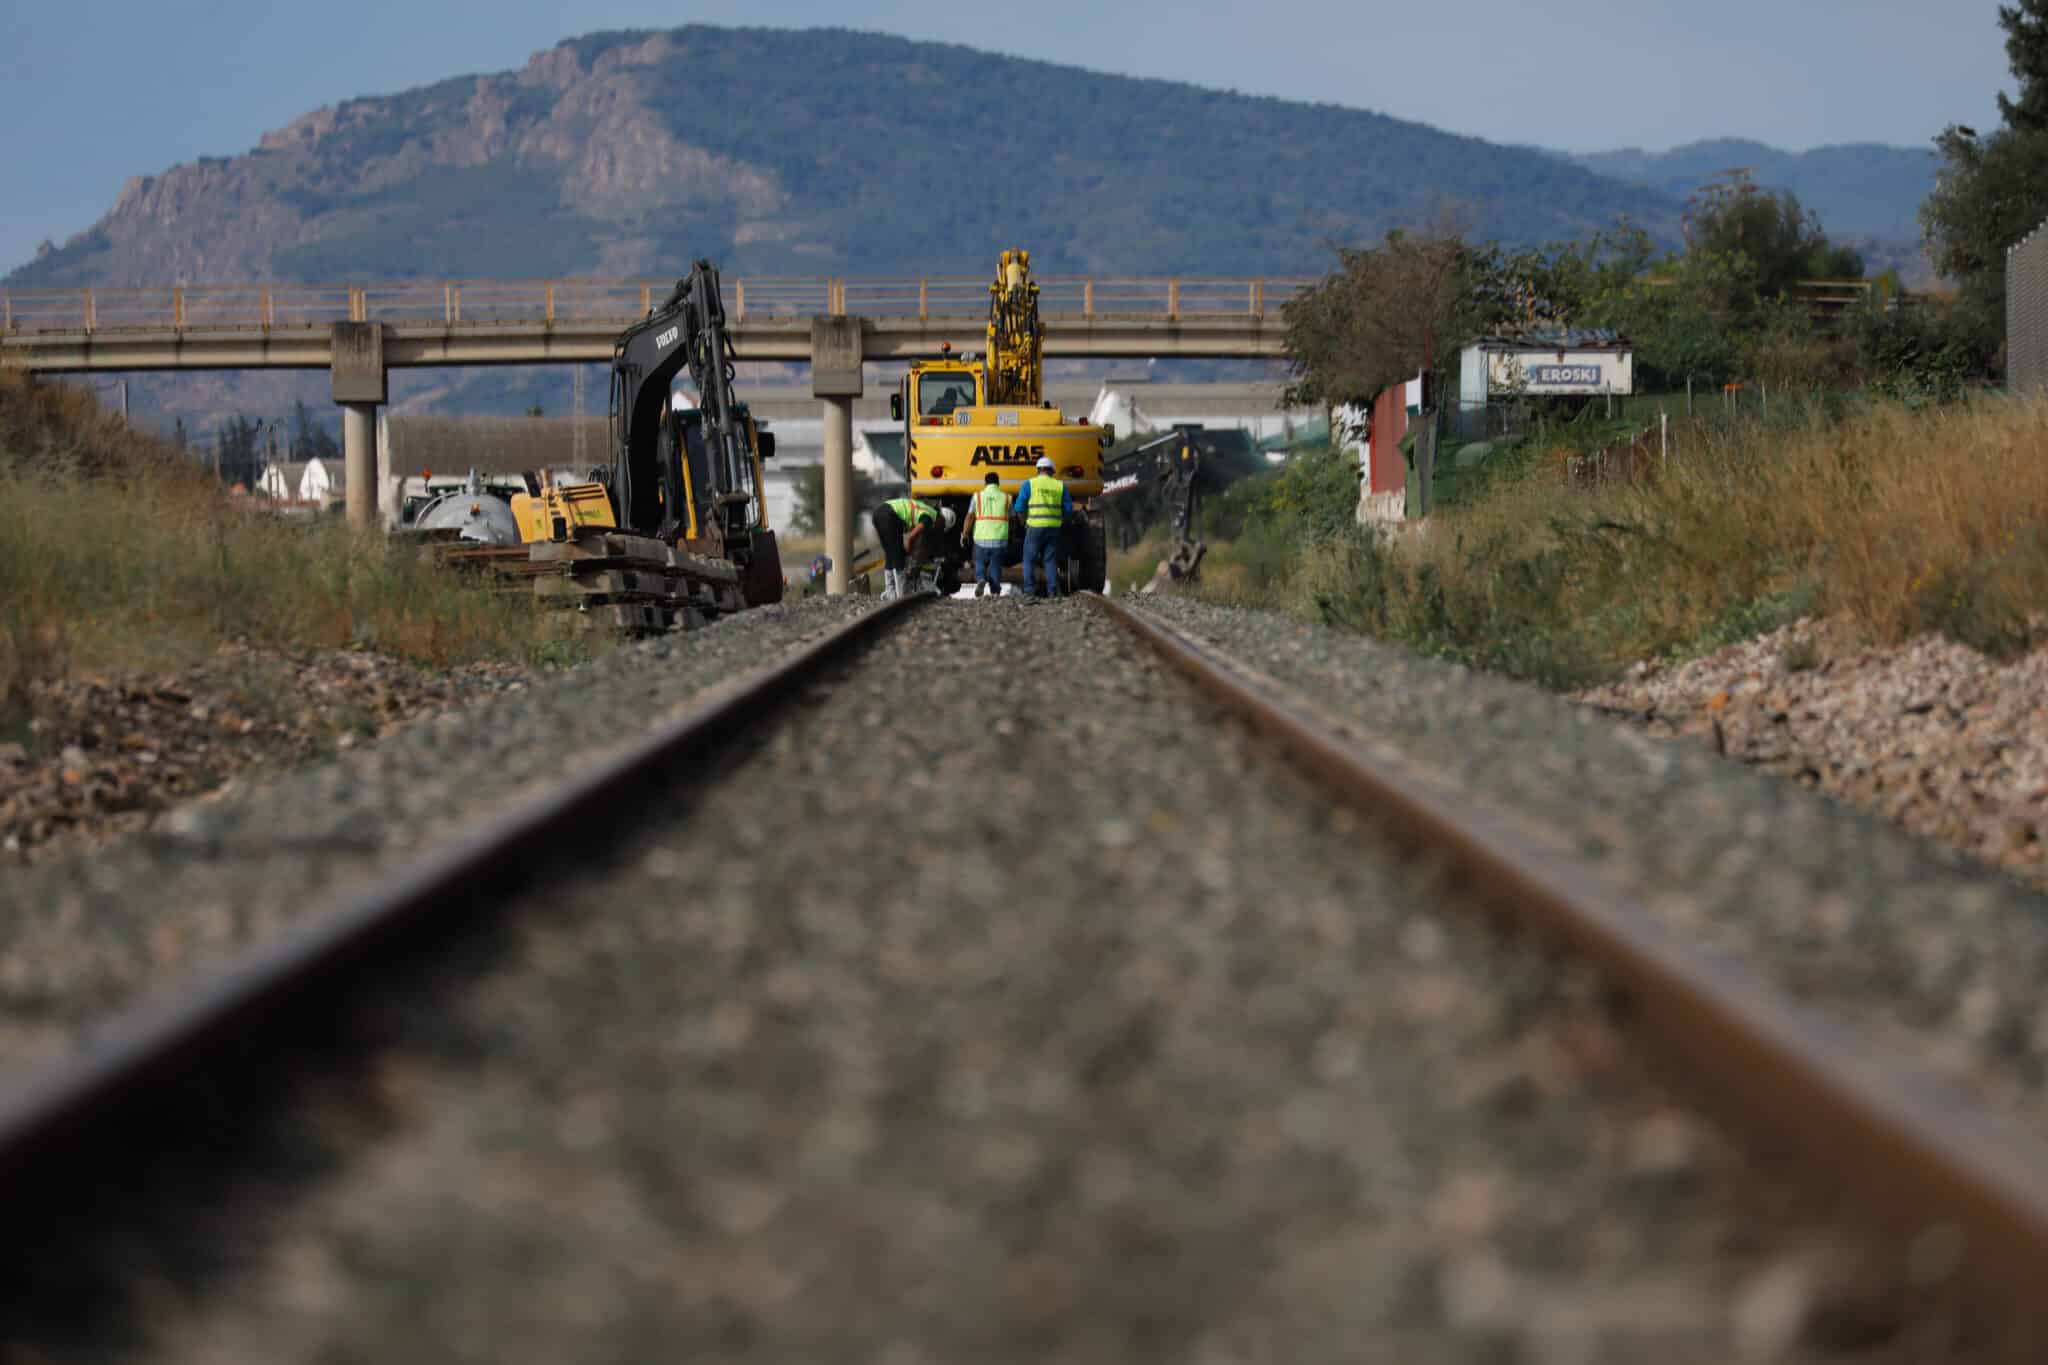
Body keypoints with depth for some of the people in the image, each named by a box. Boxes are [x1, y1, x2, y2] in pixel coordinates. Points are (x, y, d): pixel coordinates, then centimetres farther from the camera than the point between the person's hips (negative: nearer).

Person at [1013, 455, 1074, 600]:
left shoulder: (1029, 484, -2)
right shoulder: (1060, 486, 6)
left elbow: (1019, 508, -4)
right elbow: (1068, 510, 8)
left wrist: (1024, 522, 13)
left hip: (1035, 527, -2)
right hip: (1054, 528, 2)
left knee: (1029, 559, 6)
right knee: (1050, 560, 8)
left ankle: (1029, 591, -2)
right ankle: (1052, 591, -1)